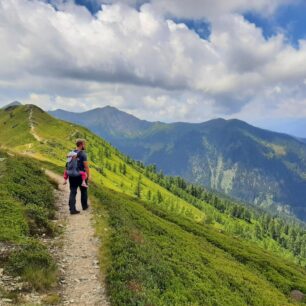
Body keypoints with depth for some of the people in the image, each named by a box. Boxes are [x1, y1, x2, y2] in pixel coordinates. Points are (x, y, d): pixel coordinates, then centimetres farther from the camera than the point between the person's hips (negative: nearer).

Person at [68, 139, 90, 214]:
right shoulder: (83, 154, -14)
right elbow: (86, 166, -17)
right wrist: (88, 176, -8)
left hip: (72, 175, 5)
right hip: (81, 175, -5)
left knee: (73, 192, 4)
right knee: (84, 191, 15)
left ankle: (72, 209, -1)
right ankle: (84, 206, 30)